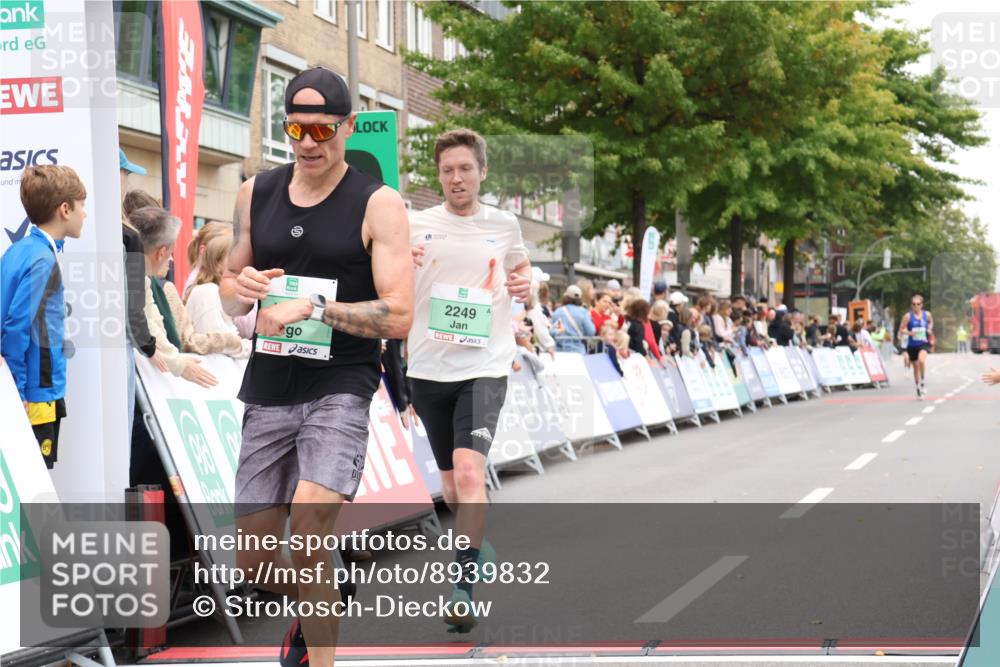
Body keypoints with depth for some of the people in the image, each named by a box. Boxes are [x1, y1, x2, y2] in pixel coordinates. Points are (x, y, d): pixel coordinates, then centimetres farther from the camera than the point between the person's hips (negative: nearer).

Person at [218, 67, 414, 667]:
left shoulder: (379, 204, -5)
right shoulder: (256, 194, 9)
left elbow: (399, 316, -11)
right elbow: (231, 298, 18)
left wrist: (314, 307, -20)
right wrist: (240, 288, -5)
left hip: (340, 388, -5)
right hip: (268, 391, 5)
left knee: (307, 537, -24)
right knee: (255, 564, 9)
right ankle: (311, 612, 41)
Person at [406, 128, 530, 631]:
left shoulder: (504, 225, 4)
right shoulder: (415, 226, 3)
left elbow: (521, 269, 23)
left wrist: (524, 286, -1)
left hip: (484, 367, -2)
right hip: (428, 368, 2)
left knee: (469, 471, -21)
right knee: (450, 483, 14)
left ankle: (464, 587, -20)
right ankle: (478, 547, 42)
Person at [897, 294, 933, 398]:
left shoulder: (927, 314, -1)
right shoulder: (908, 316, -7)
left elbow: (931, 322, 21)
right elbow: (901, 329, -4)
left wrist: (930, 329, 2)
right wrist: (909, 332, -23)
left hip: (924, 343, -1)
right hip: (912, 345, 1)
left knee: (921, 360, -29)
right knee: (915, 367, 11)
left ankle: (923, 383, -10)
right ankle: (918, 389, 29)